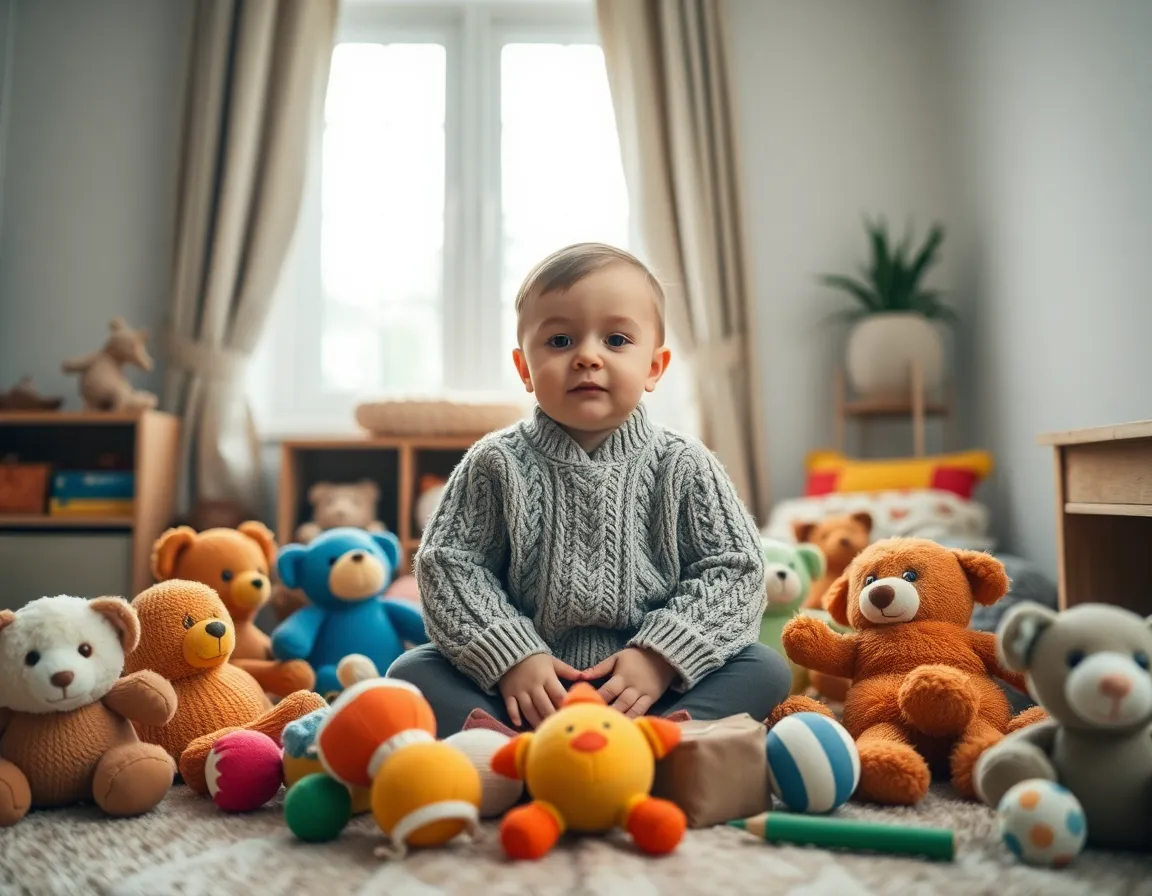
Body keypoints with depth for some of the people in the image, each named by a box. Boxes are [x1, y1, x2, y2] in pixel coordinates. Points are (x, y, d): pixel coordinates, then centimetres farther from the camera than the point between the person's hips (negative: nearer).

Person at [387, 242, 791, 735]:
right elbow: (448, 565, -5)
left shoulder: (683, 467, -3)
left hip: (645, 680, 0)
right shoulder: (496, 464, -2)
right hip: (529, 681, 0)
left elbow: (734, 569, -4)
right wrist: (510, 656, -16)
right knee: (411, 670, -17)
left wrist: (662, 656, -16)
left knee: (766, 668, -19)